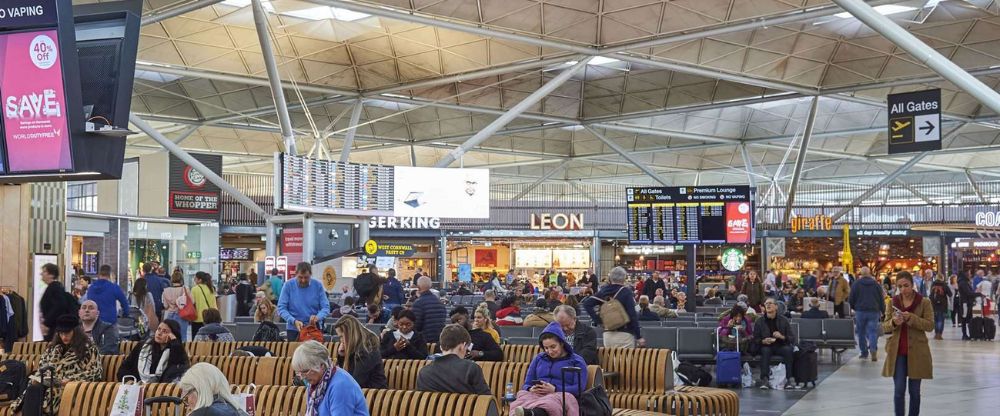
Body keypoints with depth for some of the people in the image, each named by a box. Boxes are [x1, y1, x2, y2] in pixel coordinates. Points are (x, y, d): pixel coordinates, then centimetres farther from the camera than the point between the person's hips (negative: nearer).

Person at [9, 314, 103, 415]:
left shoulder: (88, 348, 3)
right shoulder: (53, 347, 21)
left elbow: (96, 373, -5)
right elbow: (42, 366, 23)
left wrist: (71, 379, -15)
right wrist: (37, 378, 0)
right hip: (49, 384, 5)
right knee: (33, 388, -30)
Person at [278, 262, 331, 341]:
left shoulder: (317, 285, -4)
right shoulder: (288, 285, -7)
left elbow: (325, 307, -5)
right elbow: (281, 308, -10)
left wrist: (318, 317, -26)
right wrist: (294, 321, -24)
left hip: (314, 328, 1)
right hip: (293, 329, 0)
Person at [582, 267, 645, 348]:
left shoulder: (603, 291, 7)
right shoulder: (626, 292, -8)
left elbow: (586, 303, 5)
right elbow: (632, 315, -13)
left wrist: (597, 319, 3)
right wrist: (639, 337, -9)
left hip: (607, 334, 6)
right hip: (624, 334, -6)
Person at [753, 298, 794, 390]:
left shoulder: (784, 320, 5)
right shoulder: (759, 321, 6)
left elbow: (791, 338, 3)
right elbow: (755, 339, 5)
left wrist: (782, 337, -18)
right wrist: (763, 341, -16)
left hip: (781, 346, 0)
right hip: (765, 346, 0)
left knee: (788, 349, -31)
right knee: (765, 350, -34)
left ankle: (789, 379, -28)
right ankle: (765, 379, -36)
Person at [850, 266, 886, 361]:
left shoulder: (856, 284, -1)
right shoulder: (876, 284, 5)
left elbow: (851, 299, -1)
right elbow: (881, 299, 6)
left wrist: (854, 307, 17)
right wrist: (882, 311, 15)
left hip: (860, 311, -1)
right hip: (874, 311, 1)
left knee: (861, 332, 9)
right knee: (873, 331, -1)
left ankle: (864, 353, 12)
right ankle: (873, 349, -23)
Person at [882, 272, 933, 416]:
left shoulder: (924, 302, -3)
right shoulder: (893, 302, 5)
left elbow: (930, 325, -9)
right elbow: (885, 327, 6)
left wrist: (911, 318, -22)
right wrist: (893, 322, -16)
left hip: (916, 352, -1)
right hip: (897, 352, 1)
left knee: (914, 390, 7)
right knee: (899, 390, -3)